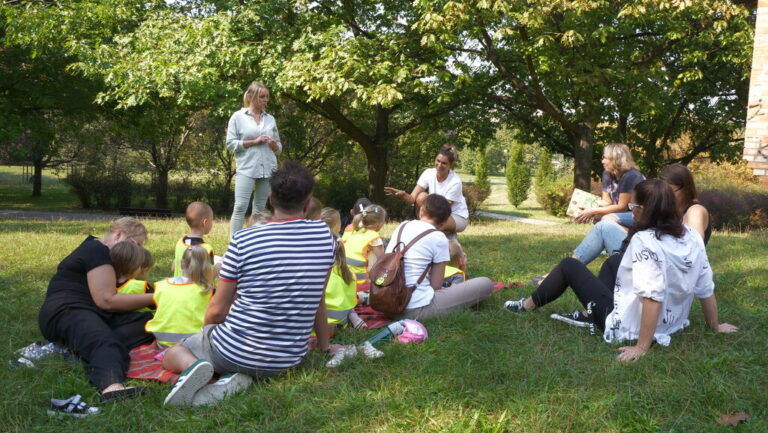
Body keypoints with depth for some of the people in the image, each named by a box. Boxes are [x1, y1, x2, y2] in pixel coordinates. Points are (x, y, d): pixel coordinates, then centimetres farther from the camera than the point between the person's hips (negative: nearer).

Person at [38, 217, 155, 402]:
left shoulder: (98, 249, 24)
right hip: (66, 312, -9)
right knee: (104, 341, -41)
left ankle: (79, 347, -37)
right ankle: (111, 386, -73)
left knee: (148, 321, -16)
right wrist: (152, 298, -8)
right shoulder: (97, 251, -8)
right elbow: (106, 300, -15)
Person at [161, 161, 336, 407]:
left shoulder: (243, 241, -12)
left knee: (172, 352, 24)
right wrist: (324, 347, 21)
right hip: (289, 359, 3)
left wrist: (206, 333, 17)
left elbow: (217, 310, -5)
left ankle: (193, 365, -11)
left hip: (236, 351, -3)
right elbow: (318, 300, 6)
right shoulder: (325, 237, -4)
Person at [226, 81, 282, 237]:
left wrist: (274, 144, -5)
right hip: (246, 169, -4)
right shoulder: (238, 117, 3)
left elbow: (279, 148, 18)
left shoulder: (270, 119, 15)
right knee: (240, 207, -13)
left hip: (268, 169, 4)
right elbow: (230, 144, -4)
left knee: (259, 209, 7)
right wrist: (254, 142, -11)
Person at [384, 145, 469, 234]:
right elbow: (412, 199, -21)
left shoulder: (455, 182, -23)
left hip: (458, 217, -4)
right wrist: (402, 194, -41)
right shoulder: (429, 173, -13)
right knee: (421, 197, -23)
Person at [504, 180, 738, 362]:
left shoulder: (645, 241, -27)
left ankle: (527, 305, 28)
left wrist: (641, 347, -30)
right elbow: (706, 289, -1)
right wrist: (716, 326, 13)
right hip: (670, 324, 7)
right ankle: (590, 315, 31)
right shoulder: (693, 238, -6)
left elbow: (652, 298, -34)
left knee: (569, 265, 9)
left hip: (628, 326, -7)